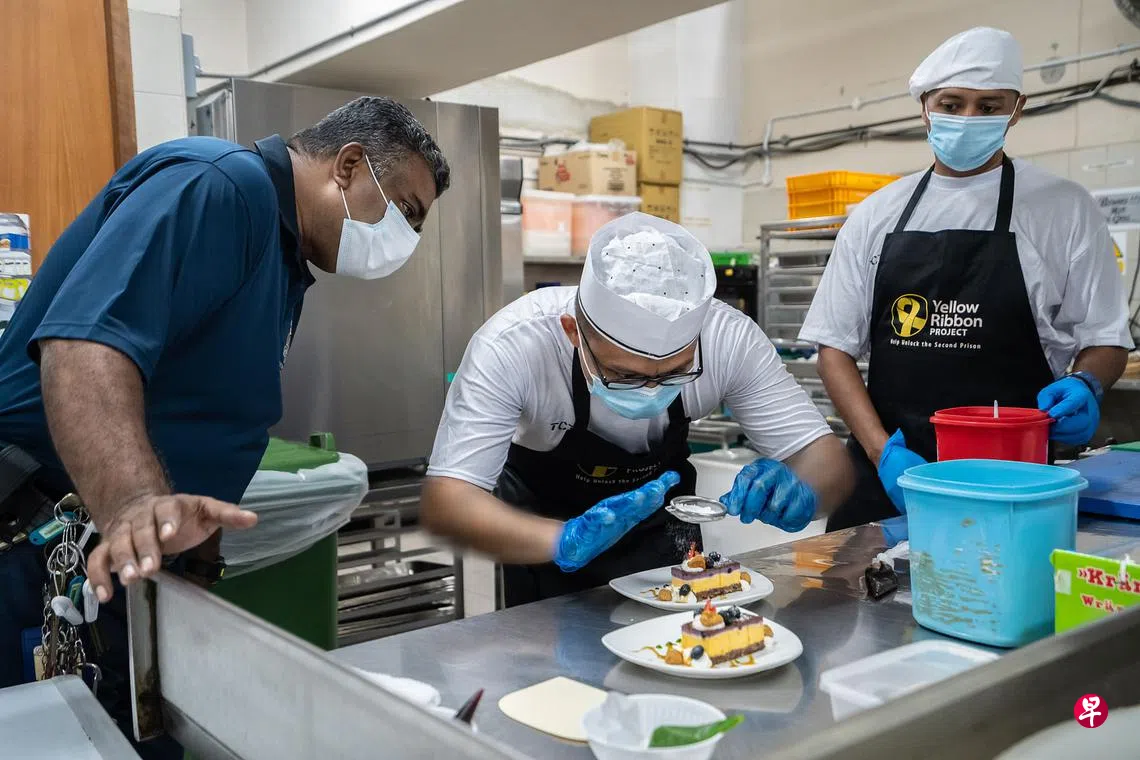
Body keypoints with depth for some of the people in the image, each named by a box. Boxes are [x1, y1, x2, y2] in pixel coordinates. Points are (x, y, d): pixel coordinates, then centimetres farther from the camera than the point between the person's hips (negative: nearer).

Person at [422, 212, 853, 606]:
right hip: (544, 516, -2)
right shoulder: (514, 345, -35)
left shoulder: (729, 339, -28)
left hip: (660, 517, 3)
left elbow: (827, 461, -21)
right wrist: (564, 540, -55)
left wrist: (796, 492, -44)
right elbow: (445, 500, -38)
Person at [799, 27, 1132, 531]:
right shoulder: (876, 215, 6)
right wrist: (882, 451, -9)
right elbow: (835, 346, 3)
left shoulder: (1063, 209, 2)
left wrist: (1085, 386, -16)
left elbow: (1105, 340, 7)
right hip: (884, 475, 2)